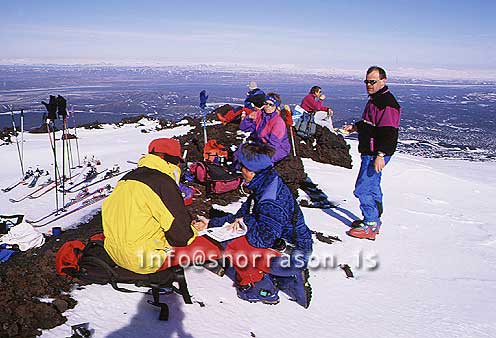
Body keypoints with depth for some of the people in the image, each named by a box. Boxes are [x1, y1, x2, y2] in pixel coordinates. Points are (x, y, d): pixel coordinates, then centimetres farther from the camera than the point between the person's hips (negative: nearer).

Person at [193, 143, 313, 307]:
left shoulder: (271, 201, -26)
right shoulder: (263, 188, 6)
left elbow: (263, 239, -26)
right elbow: (240, 216, 14)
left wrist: (247, 221, -10)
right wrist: (211, 223, 13)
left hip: (293, 255, -10)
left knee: (233, 246, -14)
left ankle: (261, 288, 3)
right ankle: (289, 280, 11)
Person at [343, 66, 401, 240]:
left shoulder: (387, 103, -18)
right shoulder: (374, 100, 15)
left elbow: (389, 132, -24)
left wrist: (380, 155, -27)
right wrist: (356, 127, 15)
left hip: (376, 154, -11)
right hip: (369, 152, 11)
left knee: (362, 189, -9)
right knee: (372, 186, 18)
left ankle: (371, 226, 1)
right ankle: (374, 220, 30)